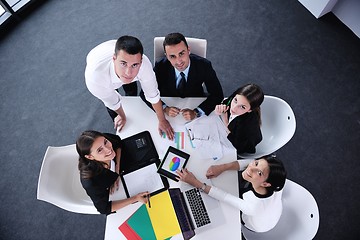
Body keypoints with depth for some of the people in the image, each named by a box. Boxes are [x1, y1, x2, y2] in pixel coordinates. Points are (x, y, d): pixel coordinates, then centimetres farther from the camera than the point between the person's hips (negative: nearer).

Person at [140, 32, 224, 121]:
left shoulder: (204, 66, -23)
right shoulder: (160, 67, -22)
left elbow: (217, 95, -18)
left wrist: (196, 112, -32)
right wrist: (164, 108, -30)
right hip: (168, 103, -2)